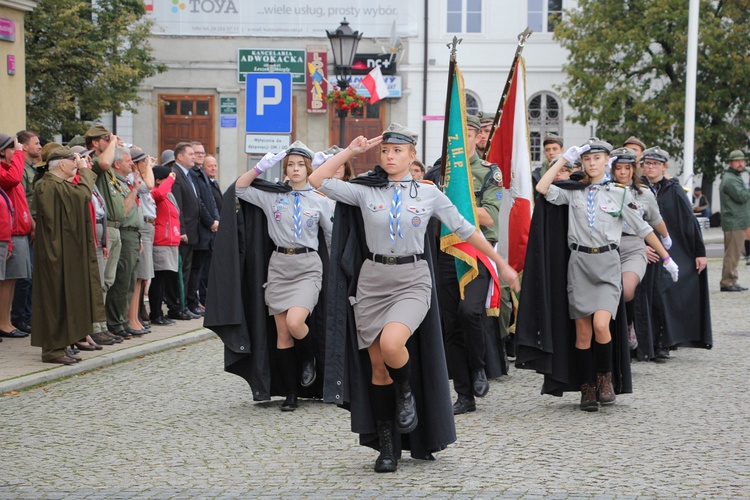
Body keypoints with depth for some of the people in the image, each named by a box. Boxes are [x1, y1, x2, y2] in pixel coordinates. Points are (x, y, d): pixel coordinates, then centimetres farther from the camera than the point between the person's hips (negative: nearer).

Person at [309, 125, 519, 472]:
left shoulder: (428, 193, 4)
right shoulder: (365, 191, 4)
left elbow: (464, 229, 8)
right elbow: (317, 180, 0)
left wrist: (501, 264, 10)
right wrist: (350, 151, 3)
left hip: (413, 280, -2)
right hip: (373, 280, 2)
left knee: (391, 344, -29)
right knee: (378, 366, 4)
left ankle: (406, 392, 4)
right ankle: (387, 447, 16)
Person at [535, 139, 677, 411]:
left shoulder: (620, 194, 8)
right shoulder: (574, 193, 10)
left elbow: (643, 228, 12)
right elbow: (542, 188, -5)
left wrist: (666, 258, 13)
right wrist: (565, 158, 1)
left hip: (607, 263, -1)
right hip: (579, 263, 2)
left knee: (601, 325, -19)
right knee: (583, 332, 1)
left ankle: (605, 377, 4)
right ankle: (587, 388, 11)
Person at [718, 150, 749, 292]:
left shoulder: (736, 178, 22)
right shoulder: (730, 179, -13)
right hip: (734, 223, -11)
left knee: (733, 253, 13)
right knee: (732, 254, -9)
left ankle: (731, 282, 18)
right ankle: (727, 282, -7)